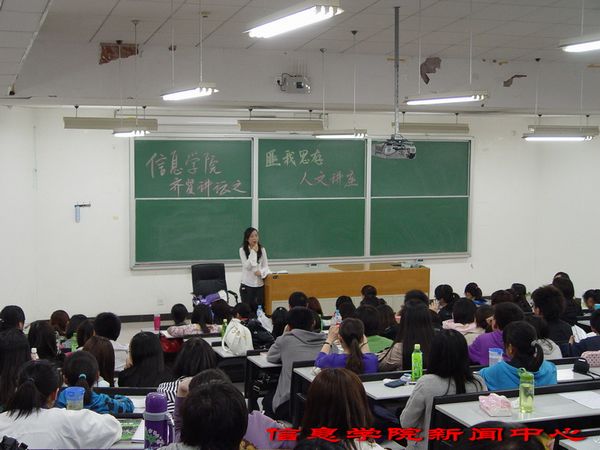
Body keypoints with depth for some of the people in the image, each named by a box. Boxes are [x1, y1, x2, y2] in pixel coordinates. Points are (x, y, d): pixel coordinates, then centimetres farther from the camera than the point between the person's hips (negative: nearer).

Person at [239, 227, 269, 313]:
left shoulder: (262, 250, 2)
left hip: (259, 284, 2)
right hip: (247, 285, -2)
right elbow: (247, 266, -13)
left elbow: (266, 266, 5)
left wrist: (261, 272, -17)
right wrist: (253, 252, -16)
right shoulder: (242, 250, -6)